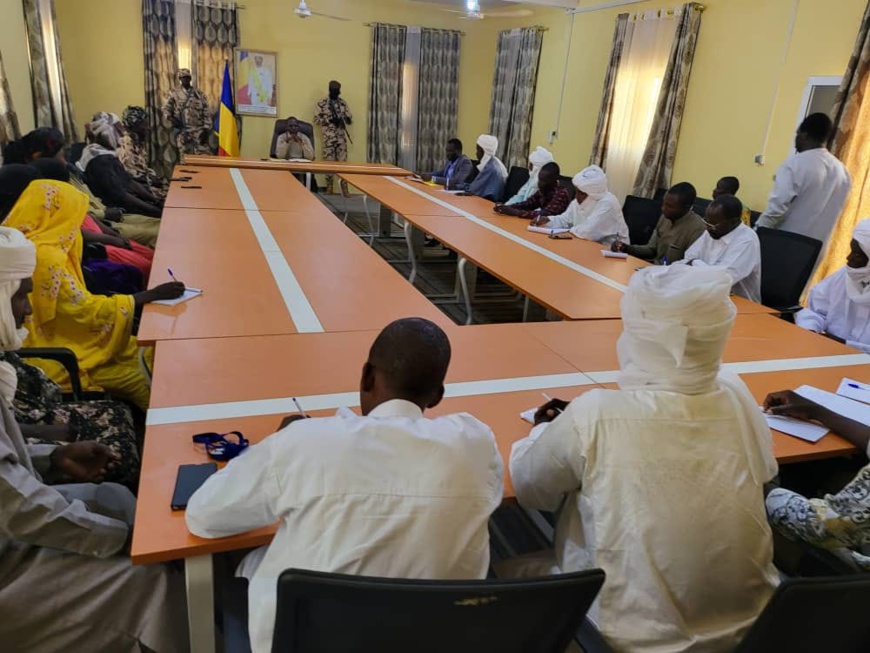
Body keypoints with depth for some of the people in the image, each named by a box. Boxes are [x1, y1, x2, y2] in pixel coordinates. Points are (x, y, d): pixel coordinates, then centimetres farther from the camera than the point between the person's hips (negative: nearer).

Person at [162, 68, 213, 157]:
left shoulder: (199, 94, 12)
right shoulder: (174, 93, 10)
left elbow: (207, 113, 9)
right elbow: (166, 108, 7)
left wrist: (206, 129, -2)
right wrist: (170, 118, -15)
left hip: (199, 130, 1)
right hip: (182, 130, -1)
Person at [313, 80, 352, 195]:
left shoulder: (343, 103, 11)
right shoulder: (322, 103, 1)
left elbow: (351, 119, 11)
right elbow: (316, 119, -3)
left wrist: (347, 119, -13)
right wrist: (330, 120, -15)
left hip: (342, 137, 2)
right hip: (328, 137, -2)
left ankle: (344, 187, 3)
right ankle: (329, 187, 8)